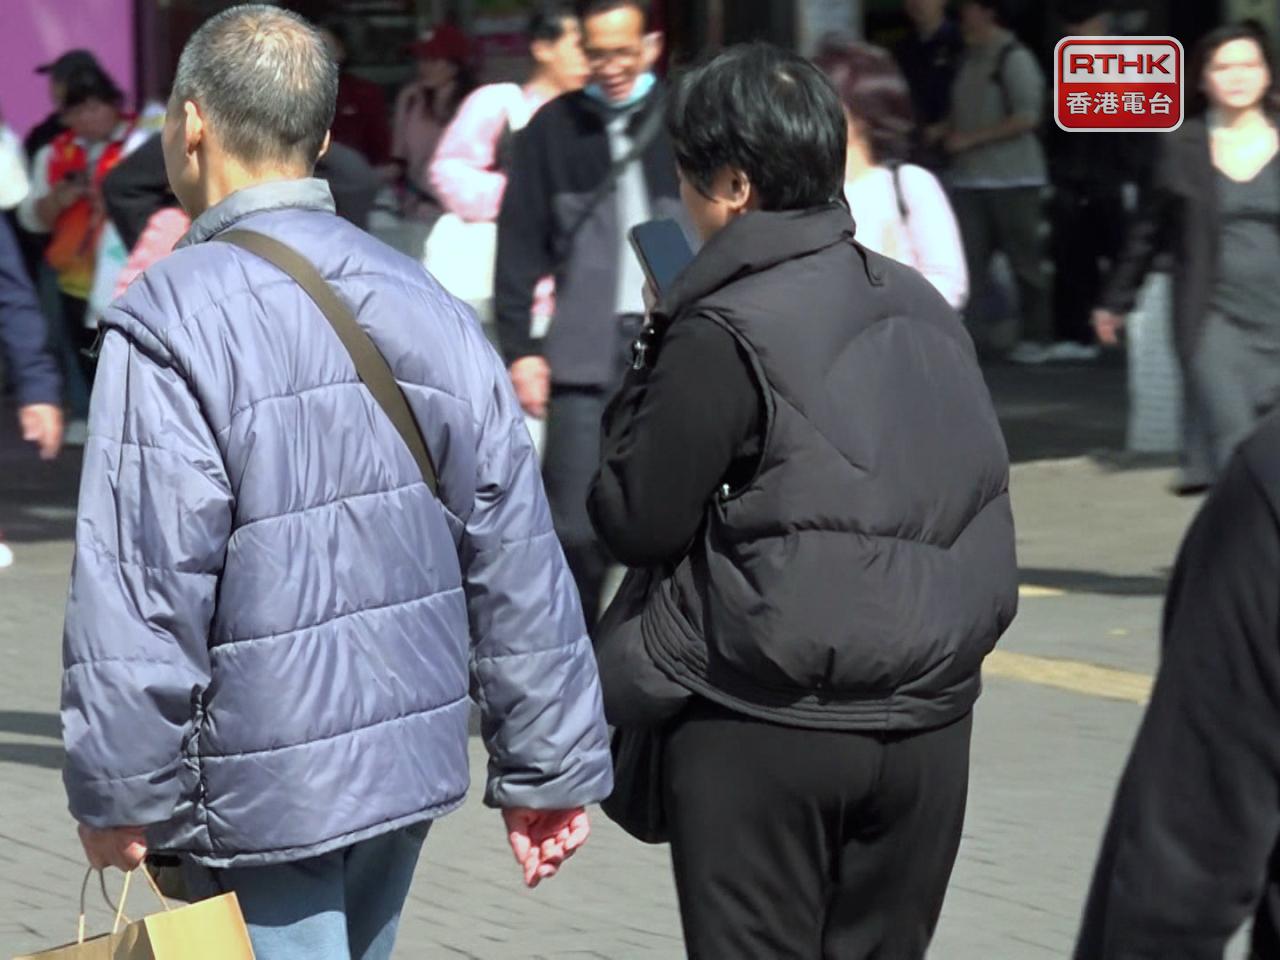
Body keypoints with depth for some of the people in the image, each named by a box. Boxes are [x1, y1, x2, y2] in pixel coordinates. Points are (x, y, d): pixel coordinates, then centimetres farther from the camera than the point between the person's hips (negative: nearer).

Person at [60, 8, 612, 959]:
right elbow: (517, 560, 6)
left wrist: (118, 795, -8)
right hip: (409, 765, 7)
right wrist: (550, 766, 12)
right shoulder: (427, 307, 5)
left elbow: (138, 587, -17)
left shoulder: (173, 319, -15)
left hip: (258, 797, -7)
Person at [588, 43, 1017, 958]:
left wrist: (651, 372, 2)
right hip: (928, 720, 6)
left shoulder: (722, 337, -13)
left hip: (763, 728, -6)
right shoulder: (924, 306, 8)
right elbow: (976, 488, 13)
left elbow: (637, 523, -9)